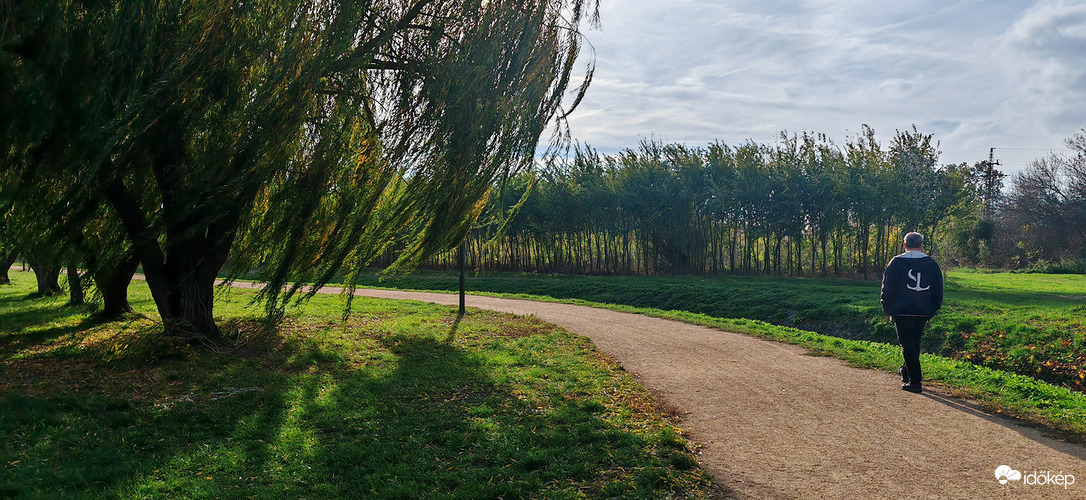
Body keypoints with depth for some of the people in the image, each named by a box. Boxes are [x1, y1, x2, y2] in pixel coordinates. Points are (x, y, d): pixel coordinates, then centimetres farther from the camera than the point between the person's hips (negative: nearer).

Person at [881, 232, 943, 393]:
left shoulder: (896, 262, -6)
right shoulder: (932, 264, 5)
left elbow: (887, 288, -6)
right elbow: (938, 290, 9)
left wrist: (887, 308, 5)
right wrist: (933, 310, 16)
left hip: (902, 311, -4)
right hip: (923, 312, 4)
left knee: (907, 344, -1)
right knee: (915, 342, 20)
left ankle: (915, 381, -3)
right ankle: (907, 370, 34)